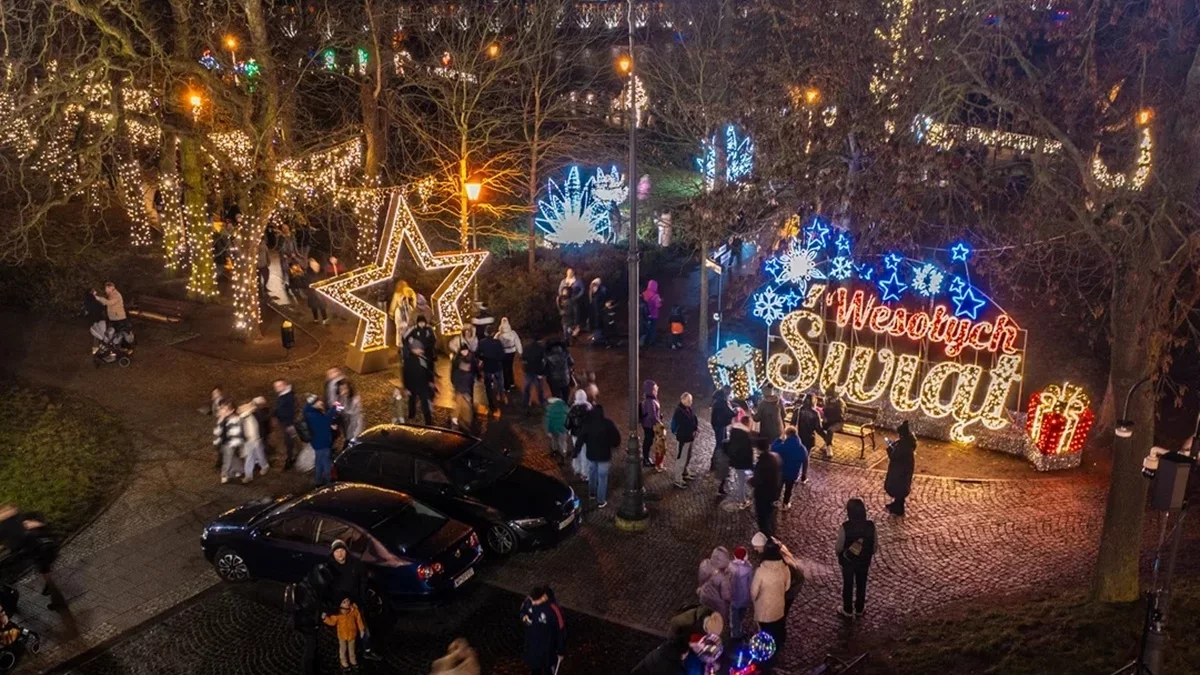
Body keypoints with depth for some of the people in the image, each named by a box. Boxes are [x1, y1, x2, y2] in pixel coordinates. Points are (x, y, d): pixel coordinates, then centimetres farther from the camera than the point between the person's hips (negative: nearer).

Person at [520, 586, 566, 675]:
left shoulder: (553, 610, -34)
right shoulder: (529, 601, -18)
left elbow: (561, 630, -21)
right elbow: (523, 610, 5)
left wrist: (561, 651, -12)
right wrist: (524, 617, -19)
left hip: (548, 645, -5)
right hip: (532, 642, 5)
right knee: (534, 666, 27)